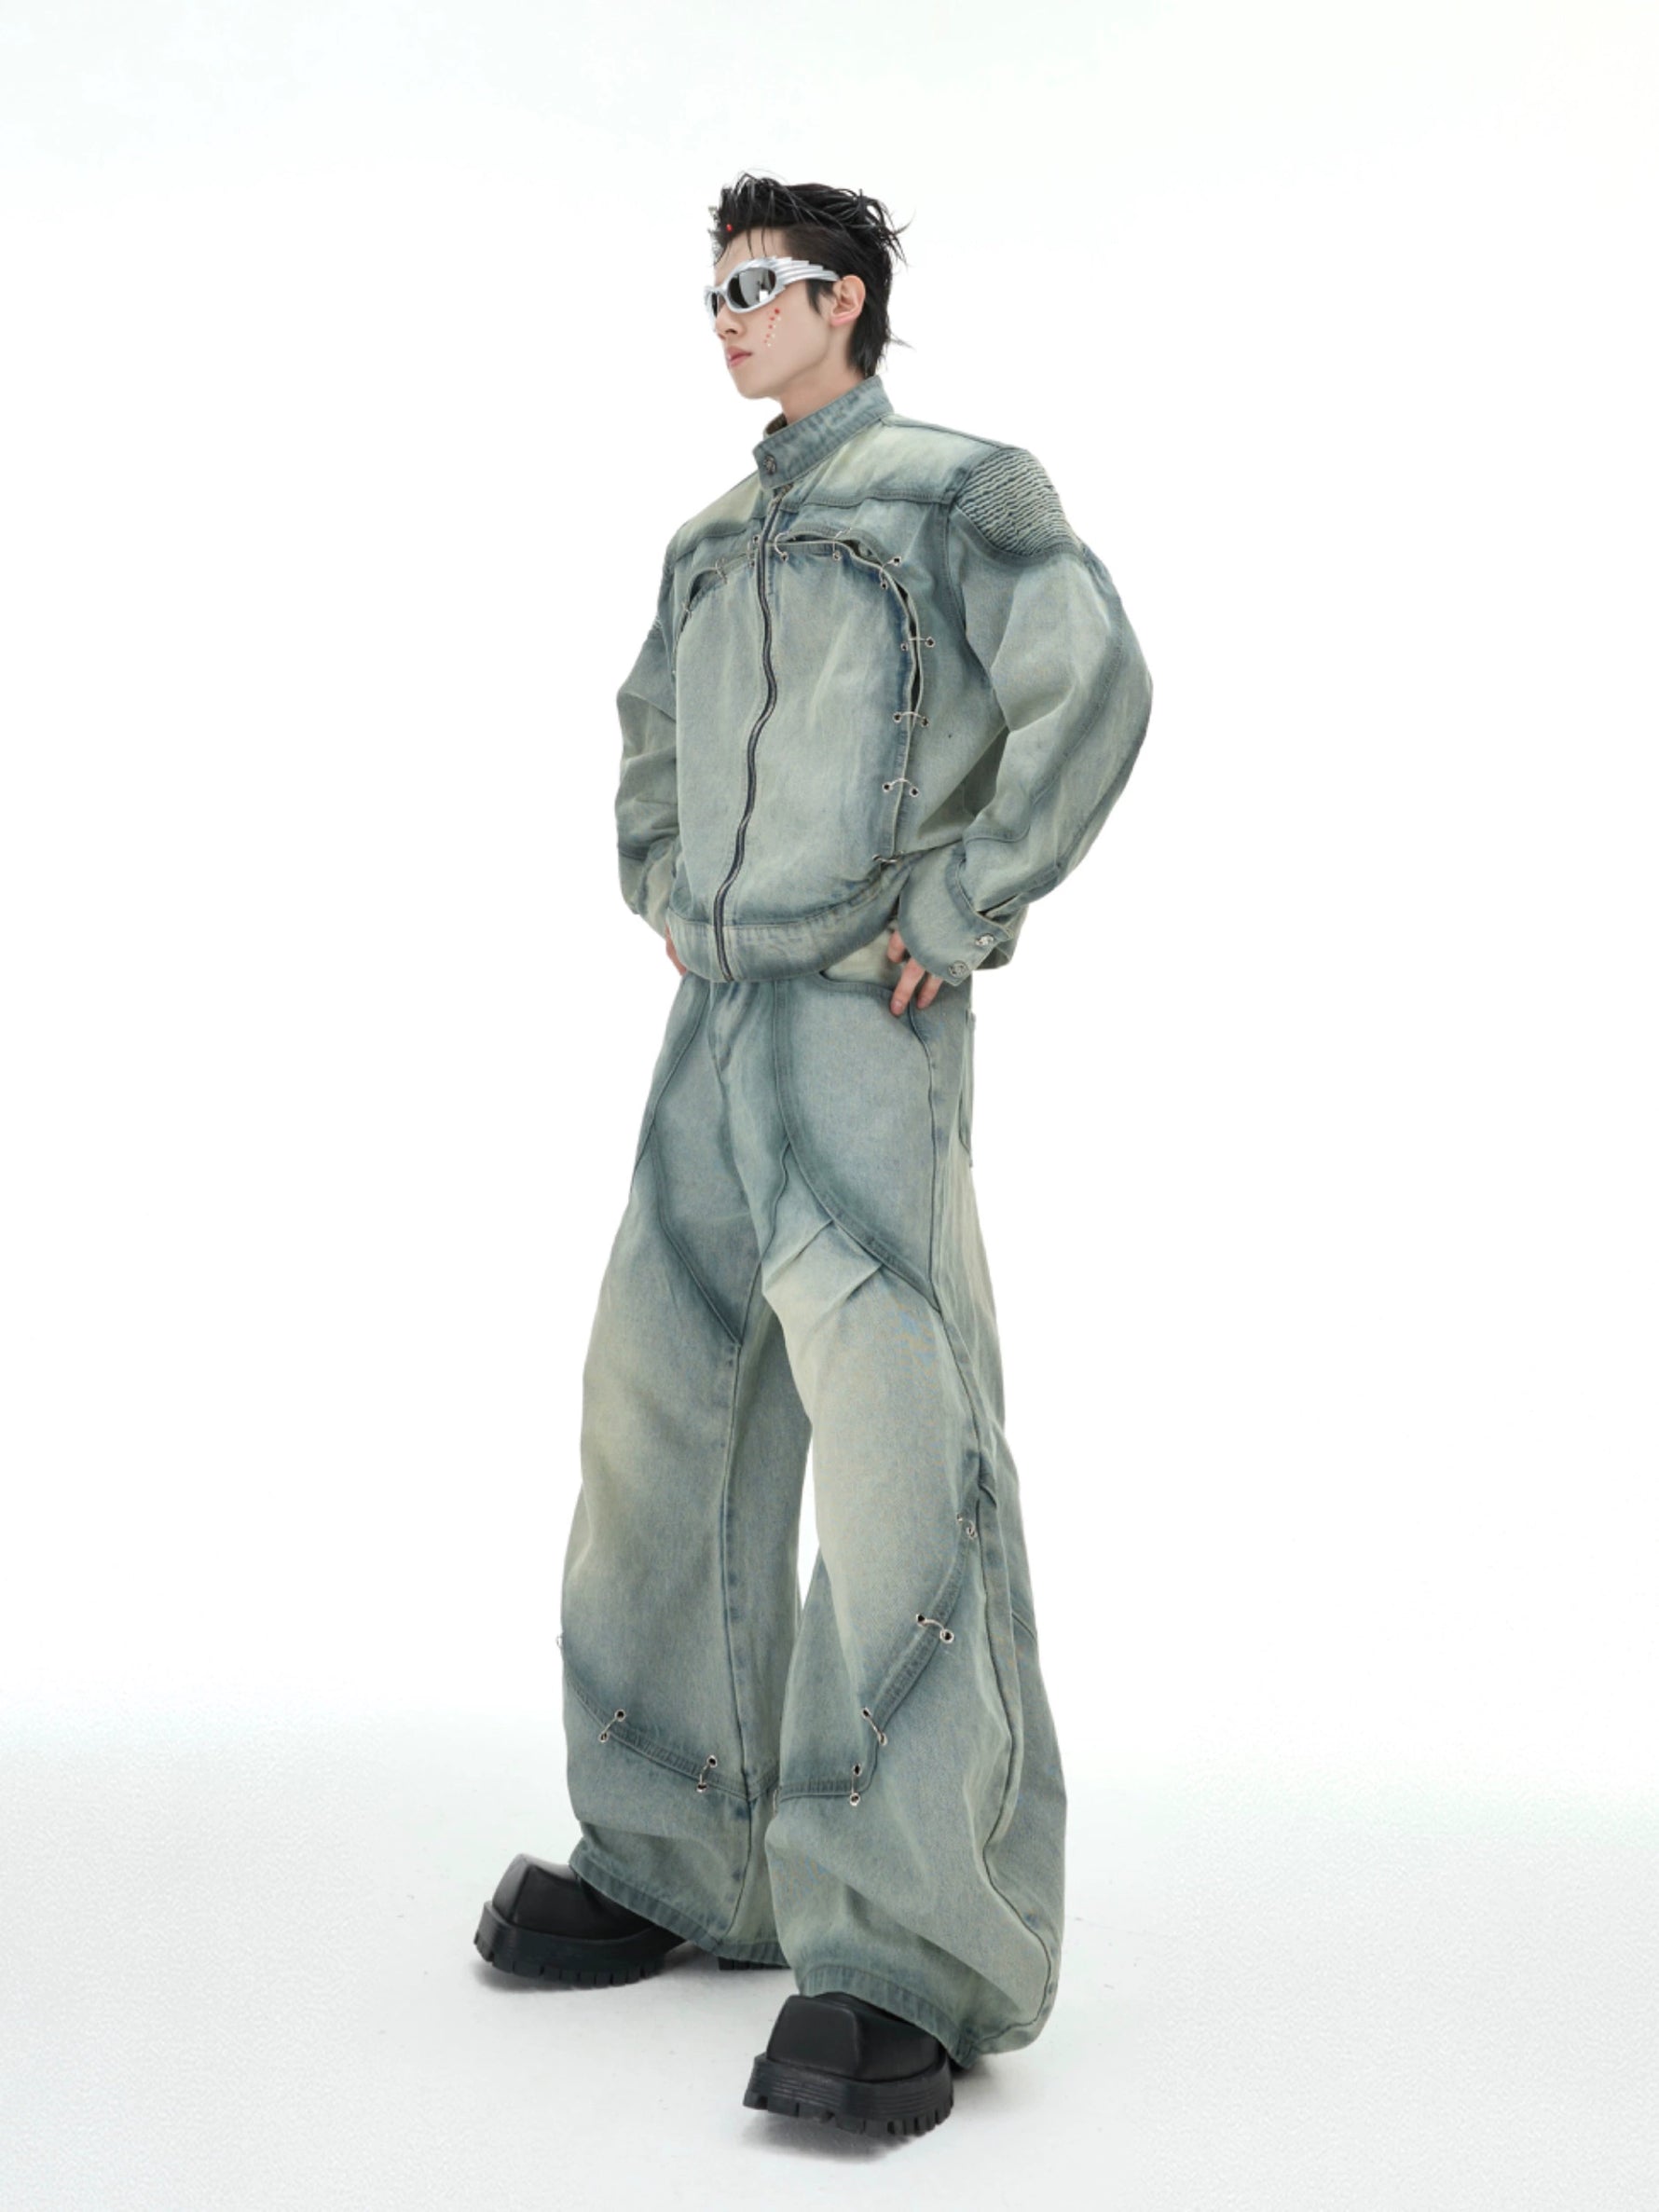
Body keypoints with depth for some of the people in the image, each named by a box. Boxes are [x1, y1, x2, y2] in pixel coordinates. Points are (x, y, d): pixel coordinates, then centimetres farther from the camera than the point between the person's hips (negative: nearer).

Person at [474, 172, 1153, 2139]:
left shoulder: (963, 486, 1)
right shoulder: (713, 539, 22)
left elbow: (1093, 693, -11)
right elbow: (650, 725, 38)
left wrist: (965, 909, -14)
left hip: (870, 1024, -8)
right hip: (716, 1024, 8)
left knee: (892, 1441, -17)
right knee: (667, 1412, 6)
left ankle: (911, 1958, -17)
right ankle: (679, 1855, 16)